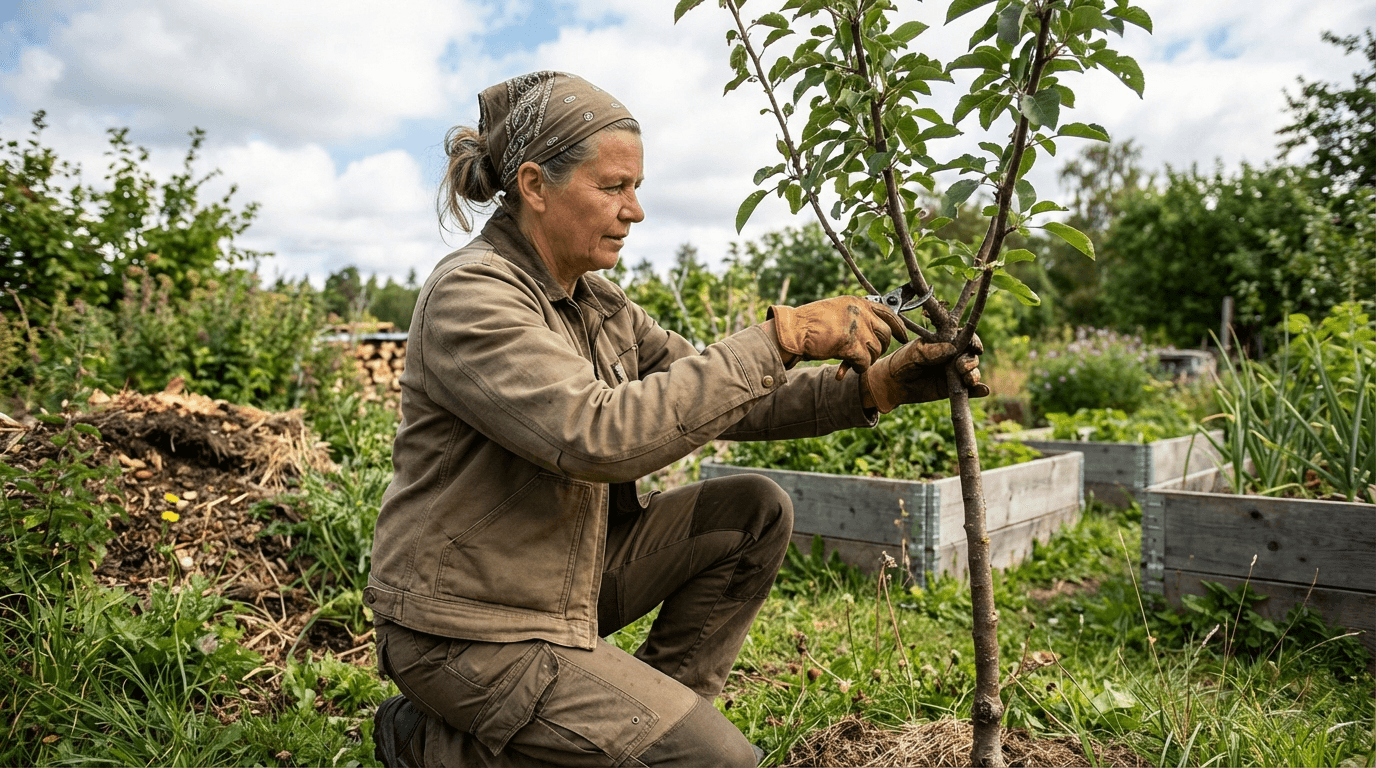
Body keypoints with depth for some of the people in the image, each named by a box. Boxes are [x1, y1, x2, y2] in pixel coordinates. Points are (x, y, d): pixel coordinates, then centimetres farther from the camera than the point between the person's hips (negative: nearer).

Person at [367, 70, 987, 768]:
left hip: (568, 575, 8)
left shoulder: (595, 303, 5)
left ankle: (652, 709, 10)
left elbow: (715, 393, 3)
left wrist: (874, 386, -9)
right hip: (471, 626, -8)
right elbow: (601, 436, -35)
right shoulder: (470, 297, -21)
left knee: (754, 514, 1)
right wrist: (782, 335, -33)